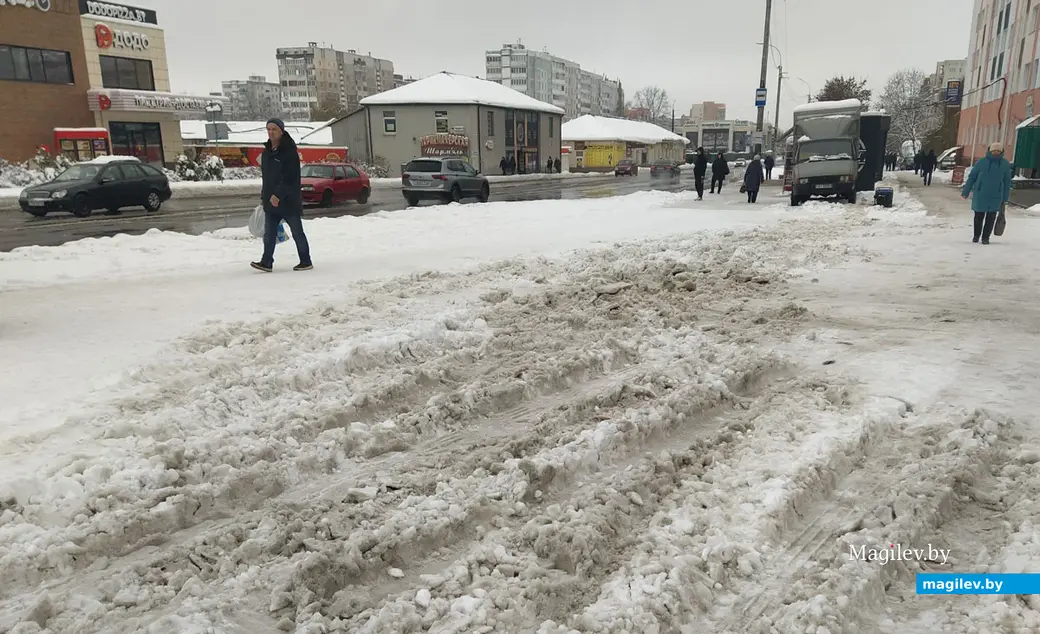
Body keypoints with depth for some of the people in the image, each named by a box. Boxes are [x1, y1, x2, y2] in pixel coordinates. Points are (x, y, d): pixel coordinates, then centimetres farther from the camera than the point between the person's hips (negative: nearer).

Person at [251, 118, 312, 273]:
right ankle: (266, 262, 7)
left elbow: (290, 177, -20)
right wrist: (264, 196, 17)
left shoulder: (289, 151, -12)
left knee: (297, 232, 3)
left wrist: (278, 194, -26)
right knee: (269, 234, 5)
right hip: (270, 201, 7)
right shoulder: (267, 152, 13)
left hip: (289, 200, -7)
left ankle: (306, 262, 12)